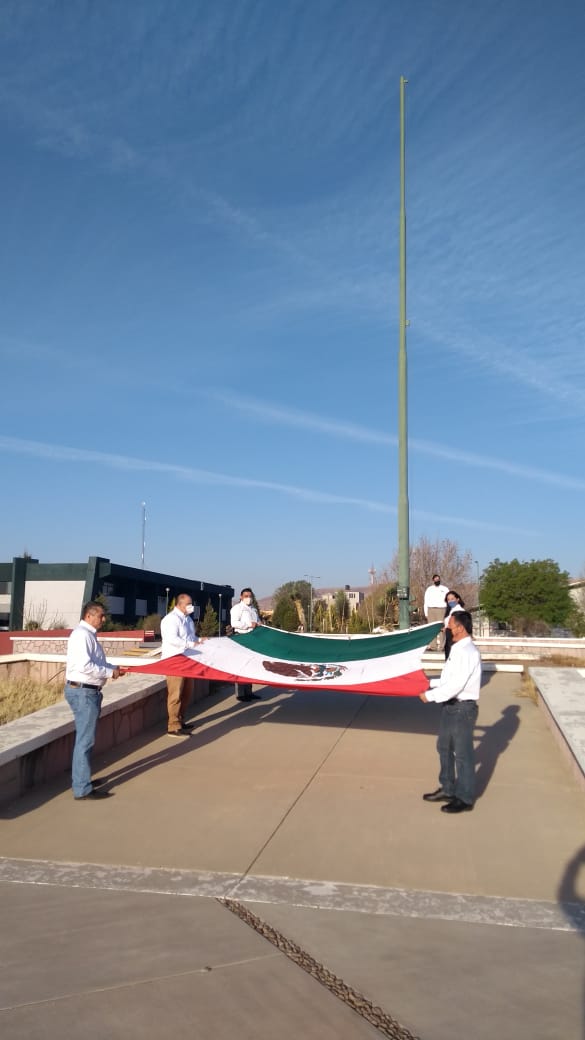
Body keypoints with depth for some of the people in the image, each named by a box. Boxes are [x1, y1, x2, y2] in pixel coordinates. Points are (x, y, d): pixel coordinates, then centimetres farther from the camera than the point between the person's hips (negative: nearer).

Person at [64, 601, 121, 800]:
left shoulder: (89, 634, 14)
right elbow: (84, 666, -27)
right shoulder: (82, 634, -18)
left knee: (84, 739, 19)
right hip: (83, 692, -11)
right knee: (85, 740, -6)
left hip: (88, 691, 11)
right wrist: (110, 672, -18)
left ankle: (80, 780, 31)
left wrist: (112, 668, 6)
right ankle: (82, 790, 0)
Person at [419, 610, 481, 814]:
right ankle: (447, 789, 36)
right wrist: (431, 682, 8)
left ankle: (465, 799, 18)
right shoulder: (458, 649, 9)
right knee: (444, 747, 21)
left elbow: (455, 685, -24)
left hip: (463, 708, -10)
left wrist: (429, 696, -17)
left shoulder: (467, 652, -22)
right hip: (451, 706, 10)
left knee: (462, 753, 4)